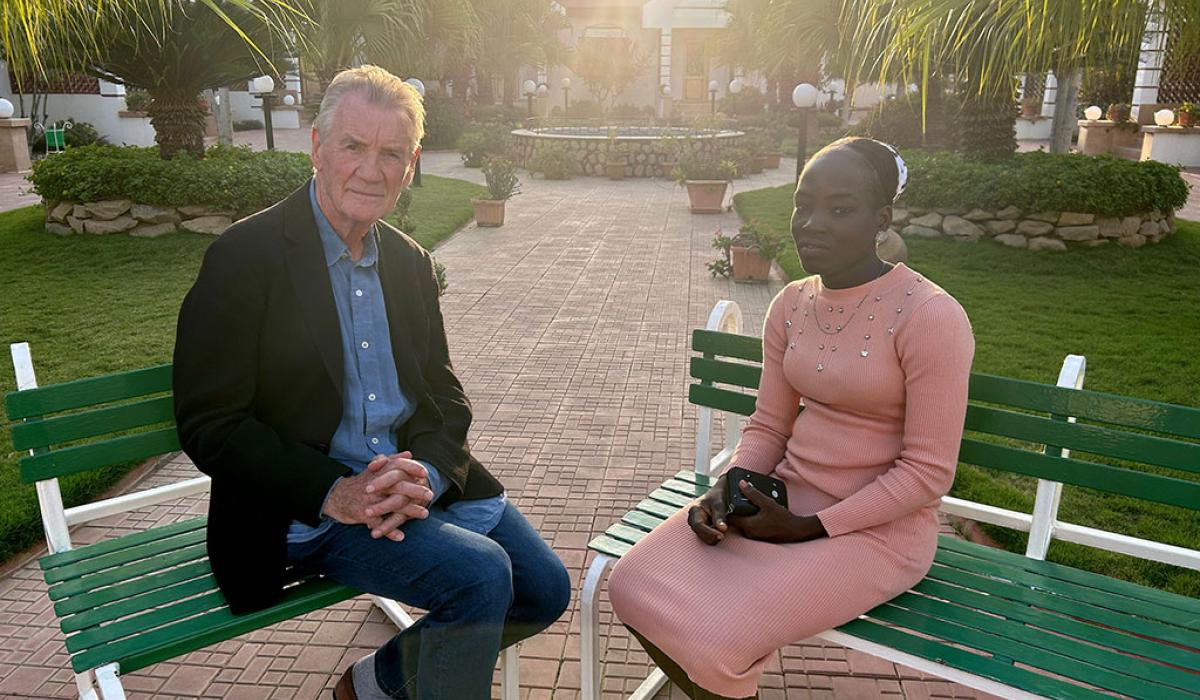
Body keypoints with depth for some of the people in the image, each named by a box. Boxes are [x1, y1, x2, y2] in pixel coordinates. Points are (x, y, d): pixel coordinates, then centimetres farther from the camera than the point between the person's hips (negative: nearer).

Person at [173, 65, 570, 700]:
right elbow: (208, 424, -12)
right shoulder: (245, 256, -10)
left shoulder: (409, 261, 9)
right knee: (480, 574, -24)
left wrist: (424, 474, -13)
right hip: (308, 509, -6)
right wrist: (333, 492, -23)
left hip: (419, 480, 7)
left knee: (545, 589, 2)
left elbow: (445, 393, 8)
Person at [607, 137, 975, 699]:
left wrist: (808, 528, -17)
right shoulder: (790, 305, 3)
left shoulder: (929, 316, -17)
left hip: (877, 527, -6)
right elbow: (768, 427, 8)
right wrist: (726, 490, -11)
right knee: (635, 588, -10)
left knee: (711, 642, -23)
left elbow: (928, 472, -15)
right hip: (785, 497, 6)